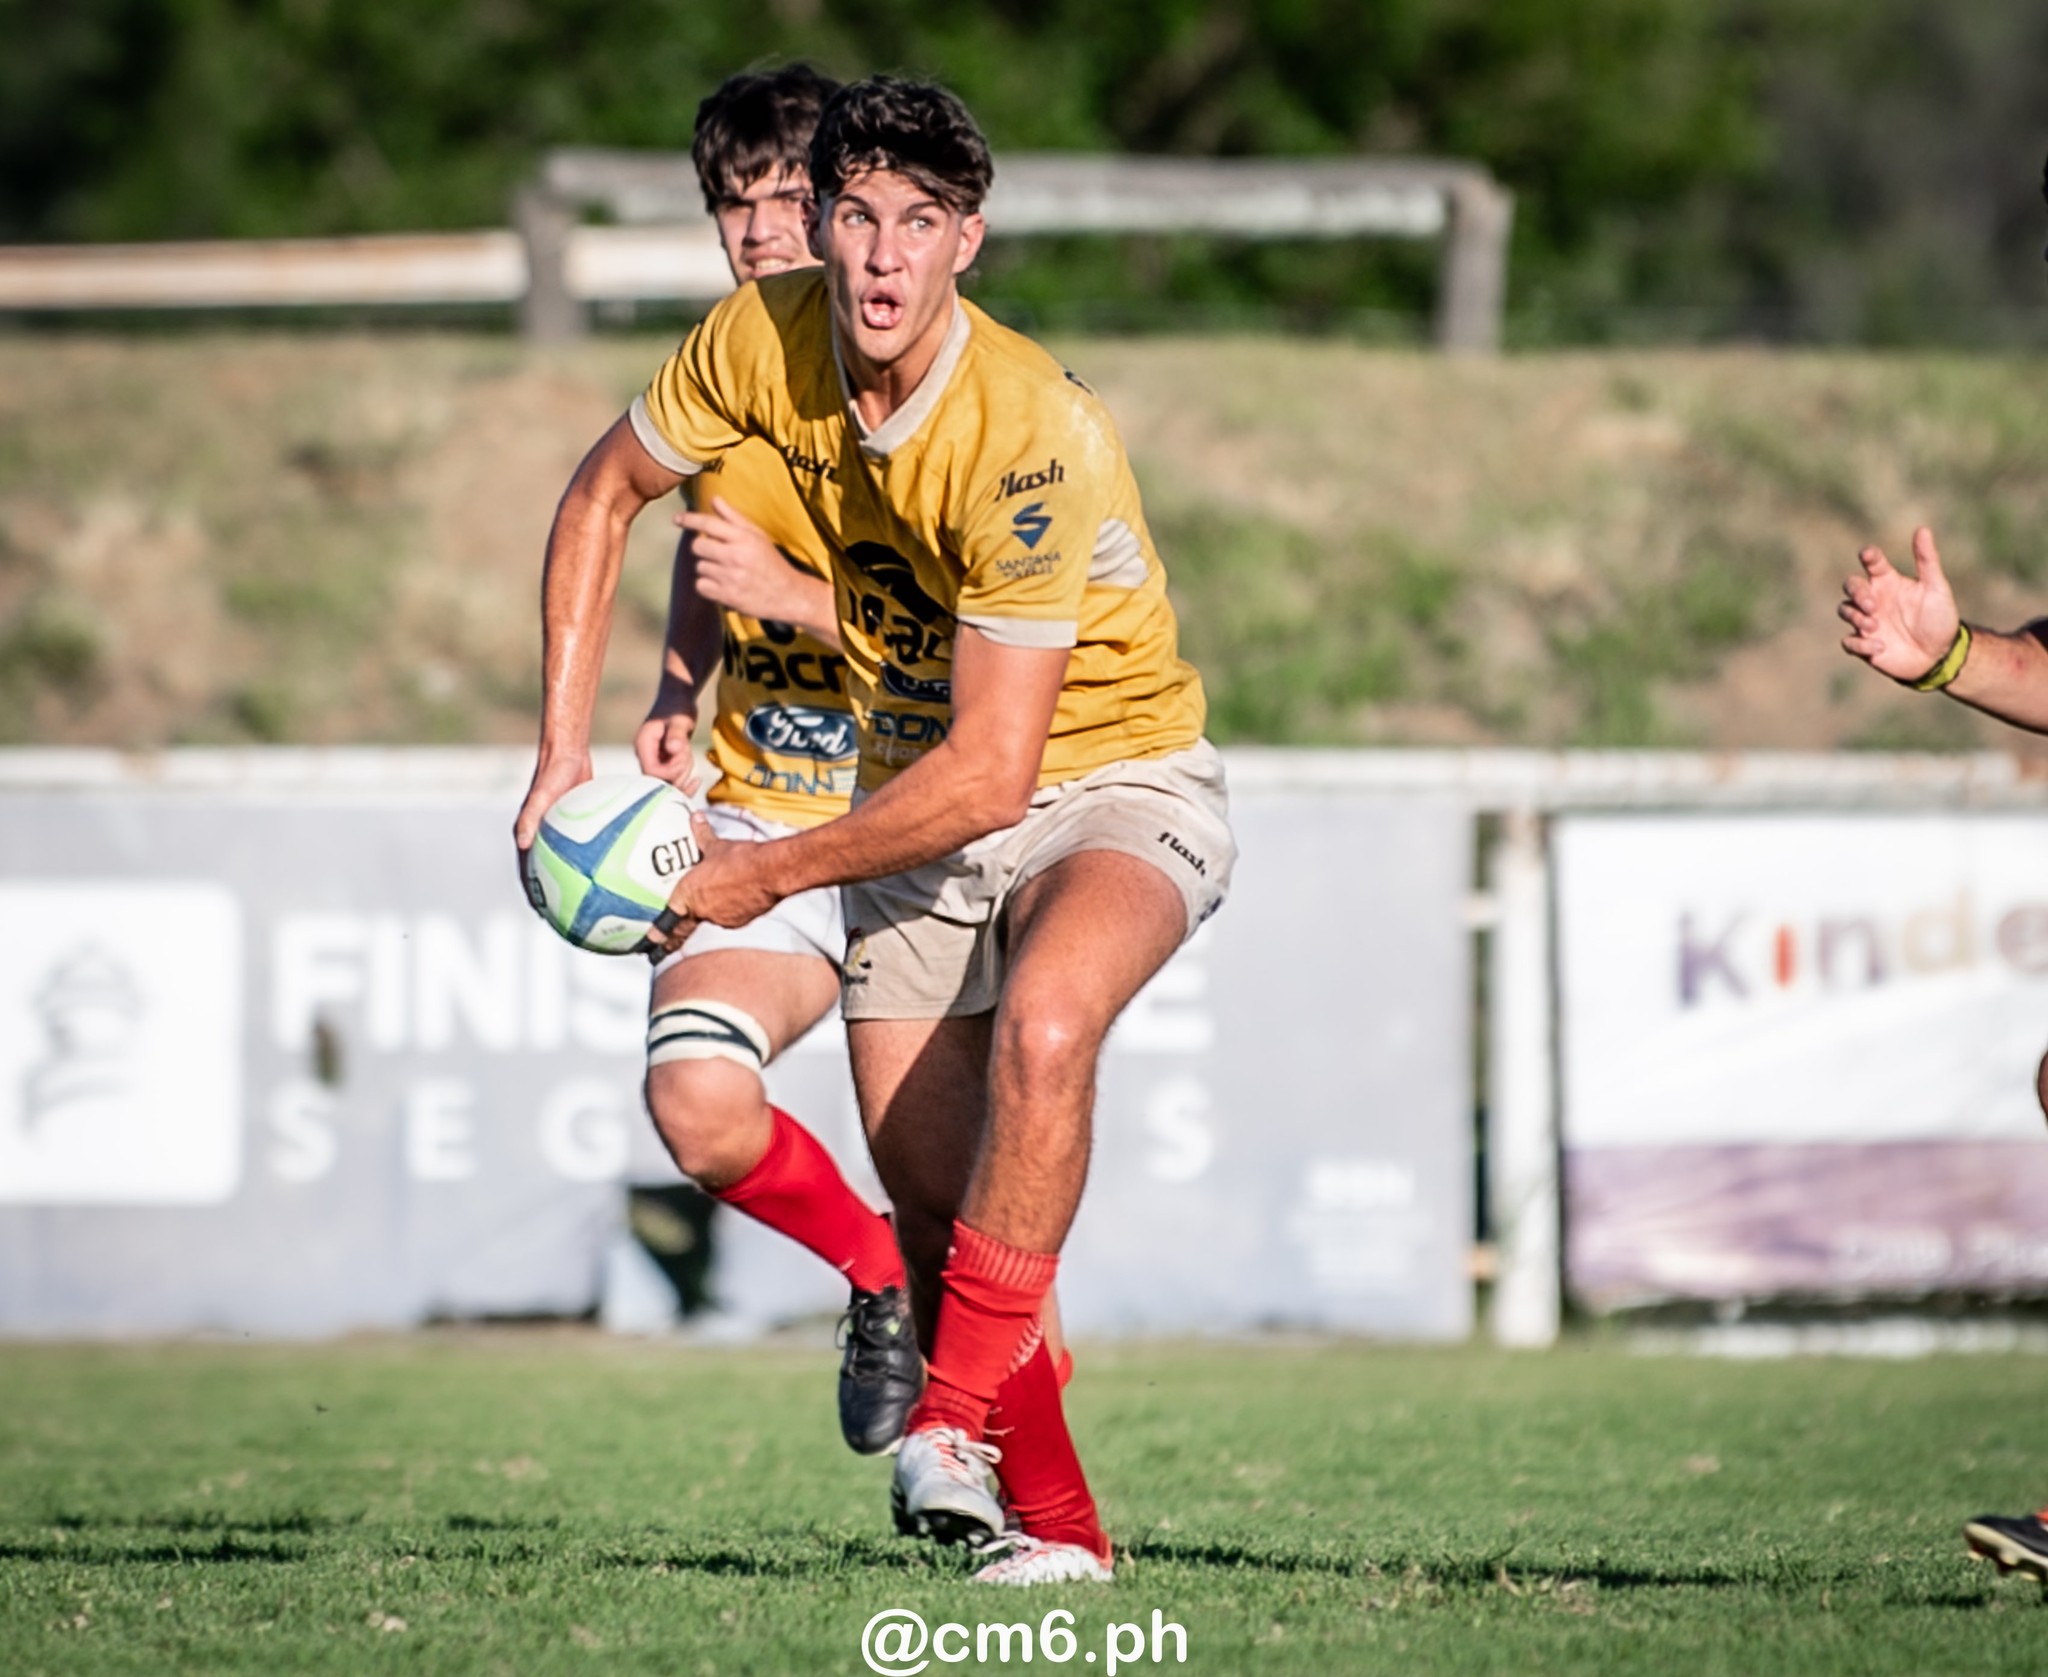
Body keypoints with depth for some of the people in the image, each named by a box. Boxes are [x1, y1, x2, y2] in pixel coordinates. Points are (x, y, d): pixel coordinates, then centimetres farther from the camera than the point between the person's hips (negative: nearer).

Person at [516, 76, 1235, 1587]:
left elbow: (989, 773, -29)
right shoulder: (765, 344, -12)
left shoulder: (1028, 437, -30)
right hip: (917, 806, 6)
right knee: (936, 1207, -2)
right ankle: (1056, 1523, 14)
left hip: (1116, 791, -6)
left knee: (1042, 1026, -36)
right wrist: (566, 750, 0)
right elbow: (604, 496, 7)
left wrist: (767, 875, -19)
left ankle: (956, 1419, -24)